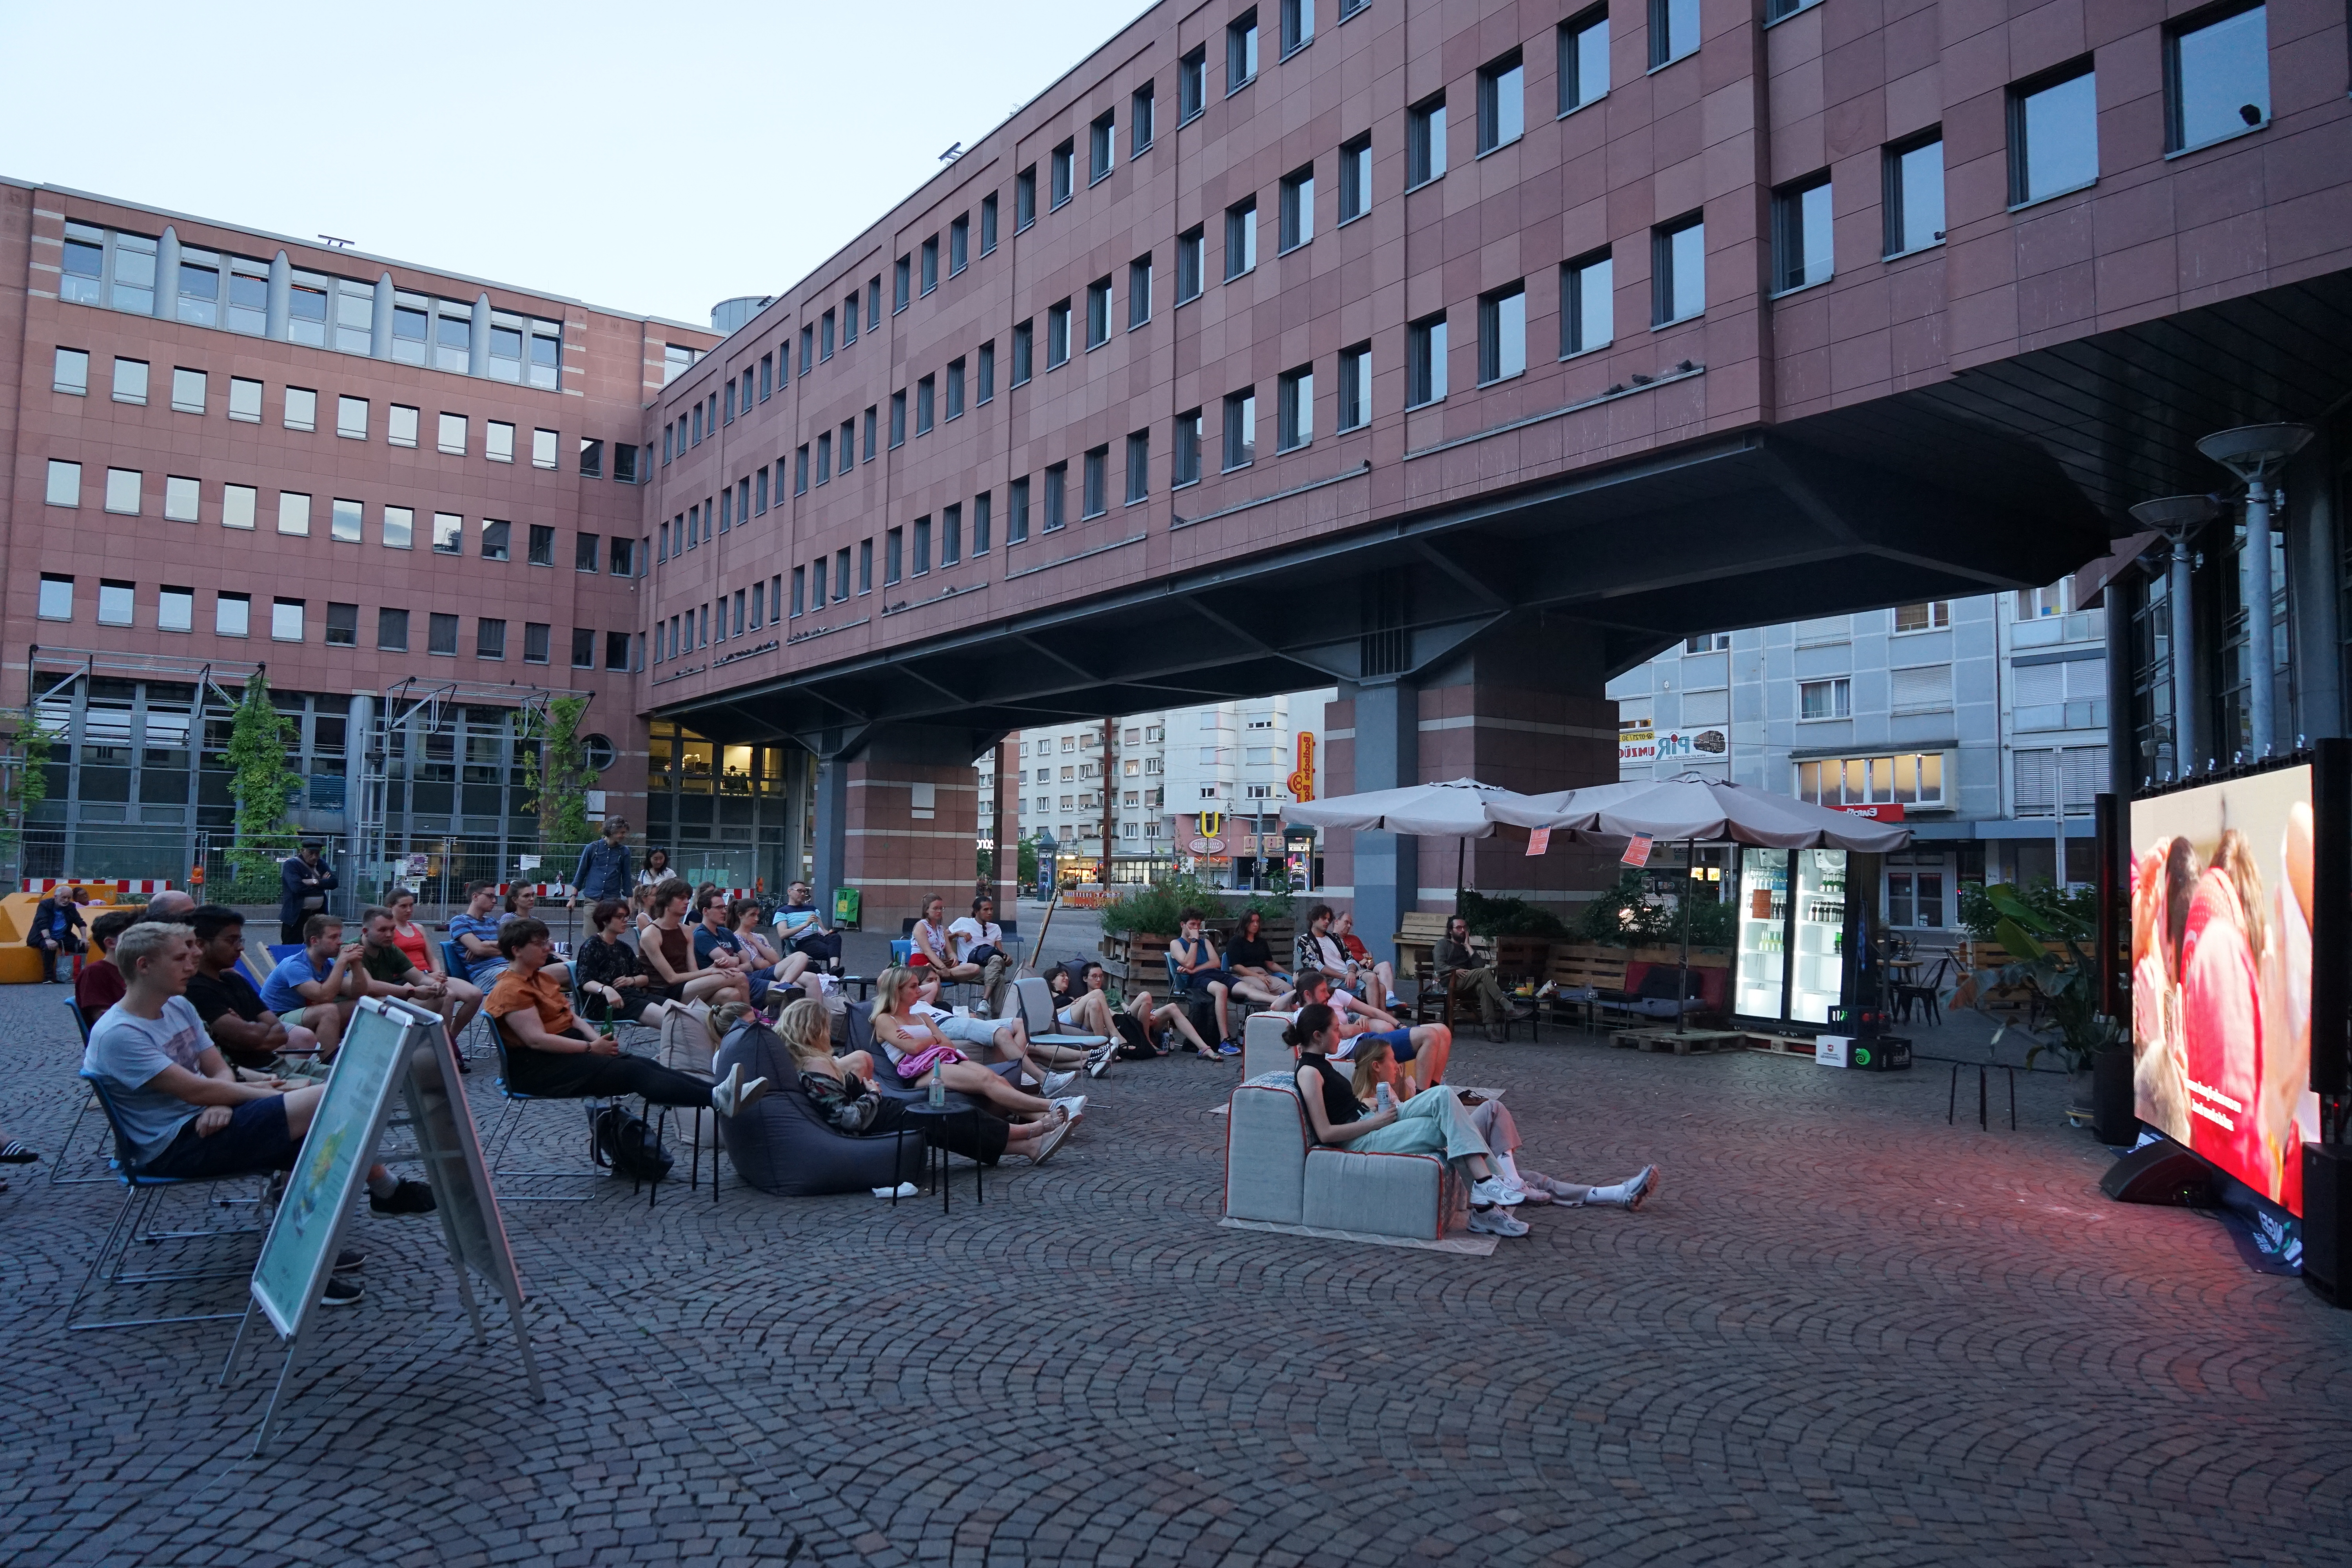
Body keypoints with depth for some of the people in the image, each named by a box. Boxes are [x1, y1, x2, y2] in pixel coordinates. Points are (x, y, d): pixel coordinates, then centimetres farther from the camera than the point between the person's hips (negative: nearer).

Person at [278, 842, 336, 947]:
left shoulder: (321, 865, 11)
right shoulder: (291, 865, -7)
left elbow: (333, 882, -1)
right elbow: (298, 887, -21)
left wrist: (315, 882, -16)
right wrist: (323, 884, -11)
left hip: (318, 914, 6)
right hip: (296, 915, -6)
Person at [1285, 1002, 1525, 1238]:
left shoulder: (1320, 1062, 15)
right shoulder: (1309, 1073, -14)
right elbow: (1325, 1133, -19)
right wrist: (1376, 1122, -15)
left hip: (1371, 1121, 9)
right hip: (1358, 1141, -9)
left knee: (1443, 1096, -12)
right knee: (1447, 1127, -15)